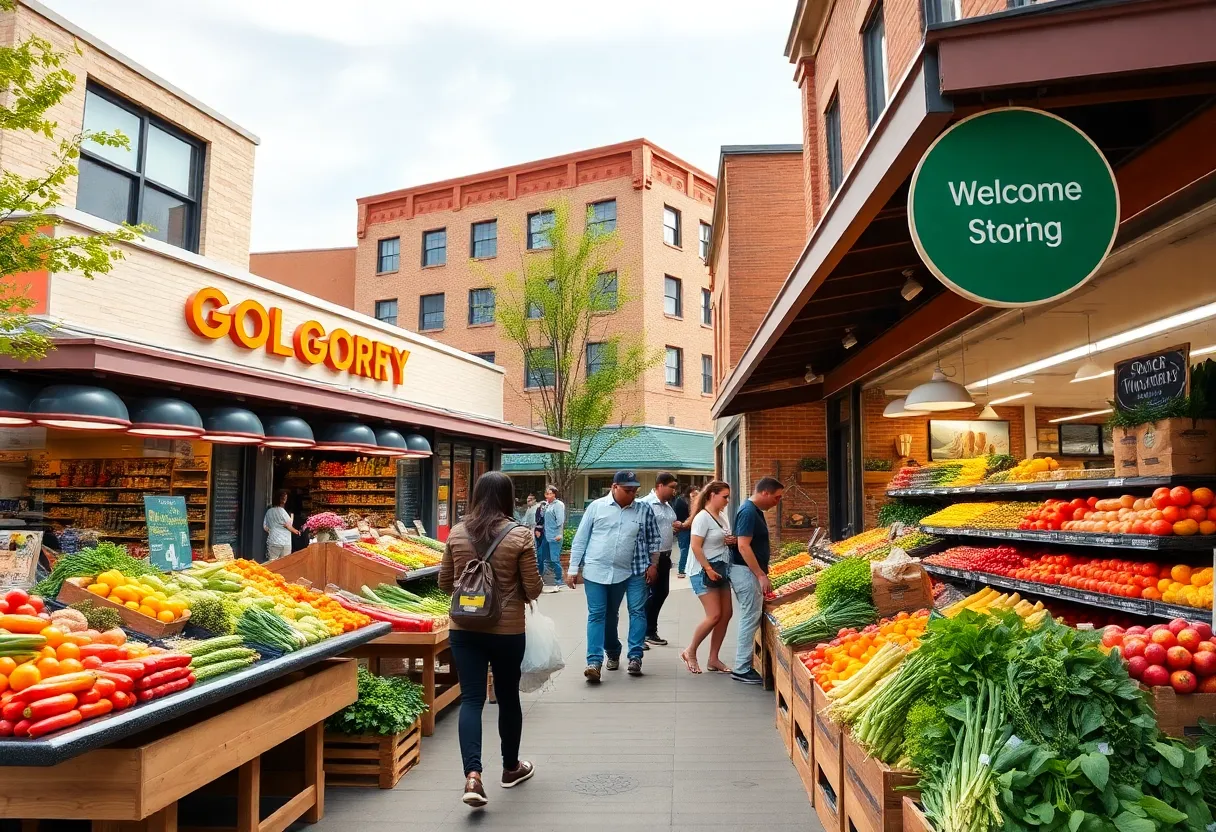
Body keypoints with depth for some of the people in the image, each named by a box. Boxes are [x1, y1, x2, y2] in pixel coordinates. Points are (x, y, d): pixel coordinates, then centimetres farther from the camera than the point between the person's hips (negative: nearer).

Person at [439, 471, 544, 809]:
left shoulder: (457, 533, -2)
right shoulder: (520, 535, -13)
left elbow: (445, 583, 8)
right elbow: (533, 590, -9)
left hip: (463, 629, 2)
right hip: (507, 630, -2)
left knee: (471, 699, 5)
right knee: (508, 697, 15)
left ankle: (472, 775, -9)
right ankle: (511, 768, 33)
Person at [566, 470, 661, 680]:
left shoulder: (644, 509, 2)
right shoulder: (596, 506, -2)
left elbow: (653, 539, 13)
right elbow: (580, 538, 1)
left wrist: (653, 564, 5)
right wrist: (573, 569, 0)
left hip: (627, 571, 2)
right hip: (596, 570, -2)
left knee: (638, 611, 2)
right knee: (597, 615, -1)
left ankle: (635, 657, 12)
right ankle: (594, 661, 4)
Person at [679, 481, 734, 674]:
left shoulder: (722, 517, 10)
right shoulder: (703, 517, -14)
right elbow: (696, 546, -19)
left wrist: (732, 541, 2)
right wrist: (708, 569, -22)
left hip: (722, 570, 9)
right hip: (704, 572, -9)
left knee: (726, 614, 6)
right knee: (714, 615, -12)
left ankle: (713, 659, 15)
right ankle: (690, 652, 6)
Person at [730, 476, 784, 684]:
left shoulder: (755, 511, 13)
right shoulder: (748, 512, -18)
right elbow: (743, 546, -24)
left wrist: (762, 571, 22)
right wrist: (761, 575, -24)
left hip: (751, 571, 10)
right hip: (746, 572, -10)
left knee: (750, 618, 15)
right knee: (750, 619, -5)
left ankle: (743, 664, 22)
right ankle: (742, 669, 1)